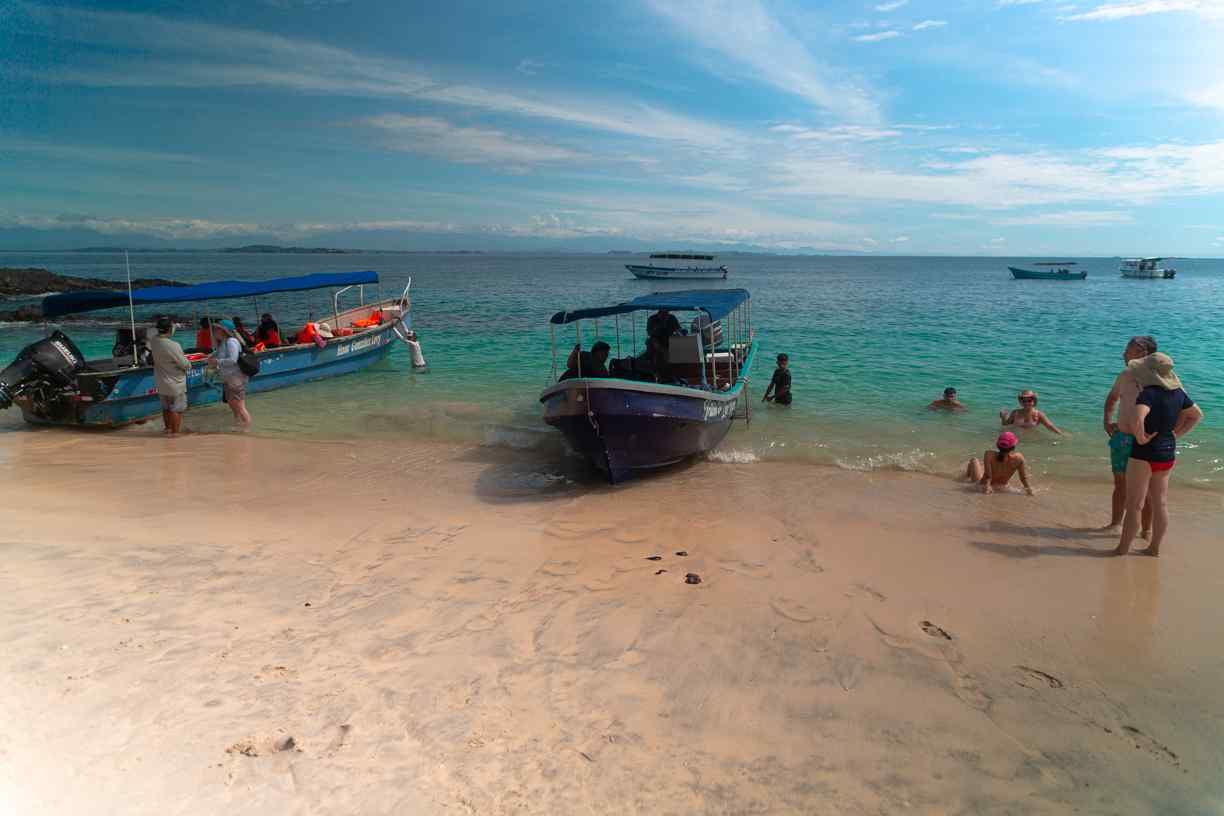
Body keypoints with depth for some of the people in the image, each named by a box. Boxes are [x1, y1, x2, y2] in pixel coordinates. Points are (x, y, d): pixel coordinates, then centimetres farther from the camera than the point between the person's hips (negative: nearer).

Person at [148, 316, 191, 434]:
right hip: (175, 384, -7)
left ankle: (168, 429, 35)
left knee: (166, 408, 21)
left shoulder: (153, 341, -7)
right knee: (176, 410, 6)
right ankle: (175, 433, 12)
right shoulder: (173, 346, -28)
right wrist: (189, 364, 3)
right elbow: (185, 365, -20)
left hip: (161, 384, 7)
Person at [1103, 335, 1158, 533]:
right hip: (1121, 436, 6)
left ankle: (1146, 529, 14)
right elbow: (1112, 398, 24)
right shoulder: (1125, 375, 7)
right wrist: (1107, 421, 14)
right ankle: (1115, 523, 26)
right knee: (1120, 482, 14)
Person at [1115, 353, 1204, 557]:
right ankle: (1154, 548, 23)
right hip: (1168, 453, 8)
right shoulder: (1178, 393, 4)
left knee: (1134, 505, 2)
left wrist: (1141, 438, -21)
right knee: (1160, 504, 14)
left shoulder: (1148, 394, -21)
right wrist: (1175, 434, 12)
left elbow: (1136, 421, -38)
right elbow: (1197, 415, 20)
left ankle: (1122, 549, 10)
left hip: (1145, 453, -7)